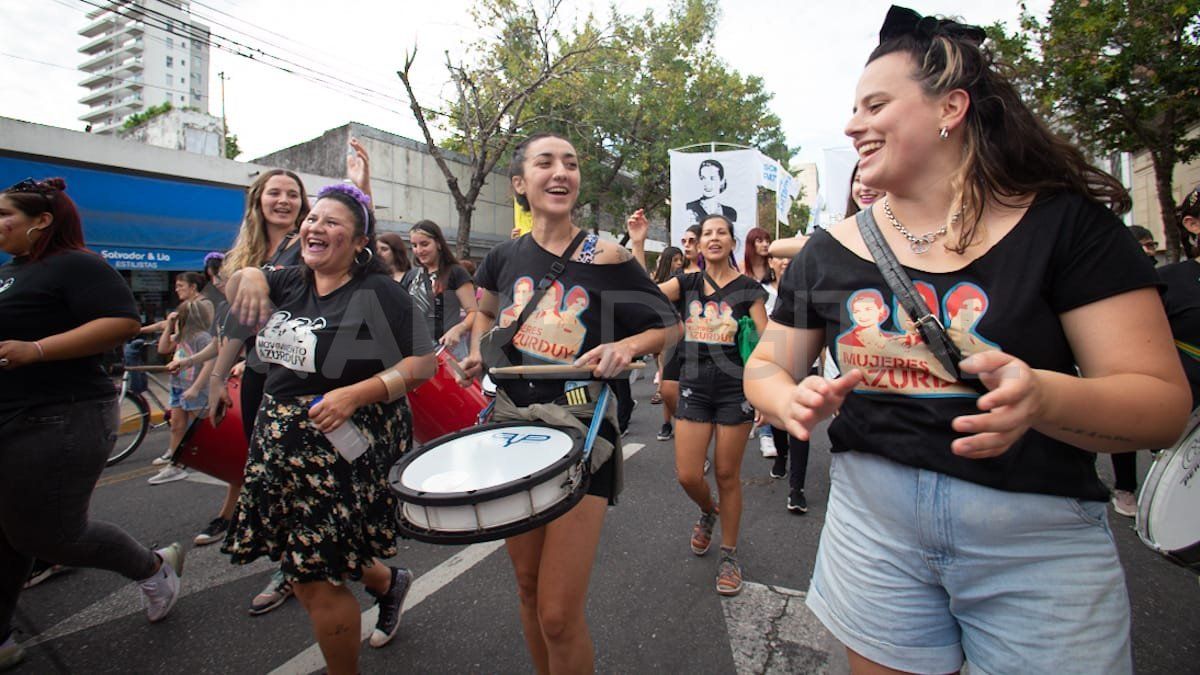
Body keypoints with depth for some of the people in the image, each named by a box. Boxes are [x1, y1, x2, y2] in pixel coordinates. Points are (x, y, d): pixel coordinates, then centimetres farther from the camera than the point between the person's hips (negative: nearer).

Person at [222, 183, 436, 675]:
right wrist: (247, 277, -5)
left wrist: (354, 394, -26)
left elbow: (423, 363, -16)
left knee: (317, 582, 2)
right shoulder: (291, 283, 8)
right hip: (281, 443, 8)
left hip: (344, 447, -7)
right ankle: (388, 582, 46)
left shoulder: (378, 292, -14)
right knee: (305, 565, 19)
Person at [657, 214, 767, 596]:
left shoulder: (748, 289, -1)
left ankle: (729, 556, 27)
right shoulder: (687, 284, 6)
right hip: (694, 388, 2)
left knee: (727, 475, 7)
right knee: (687, 475, 2)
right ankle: (708, 511, 39)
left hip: (735, 389, -2)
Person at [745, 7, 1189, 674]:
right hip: (871, 520, 2)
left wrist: (1042, 397, -31)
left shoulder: (1065, 223, -6)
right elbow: (765, 367, 4)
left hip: (1039, 535, -1)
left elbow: (1163, 404, -9)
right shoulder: (830, 250, 0)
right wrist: (793, 401, -19)